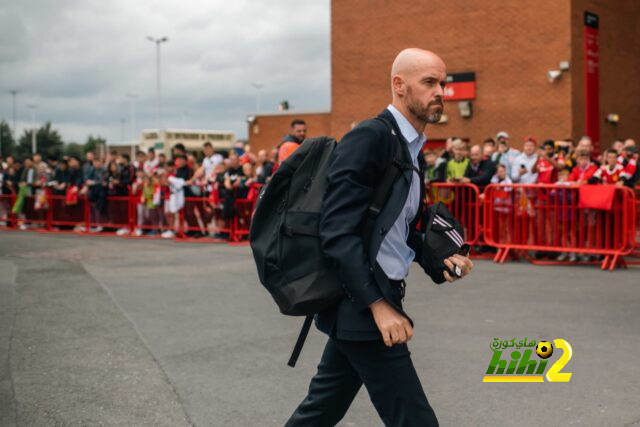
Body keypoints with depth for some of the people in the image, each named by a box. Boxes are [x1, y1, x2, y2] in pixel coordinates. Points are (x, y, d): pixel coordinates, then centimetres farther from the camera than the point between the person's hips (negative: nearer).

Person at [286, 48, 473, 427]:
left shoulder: (413, 150, 14)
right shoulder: (370, 137, -15)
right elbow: (338, 231, -21)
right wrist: (379, 305, -25)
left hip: (365, 303, 9)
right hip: (363, 306, -9)